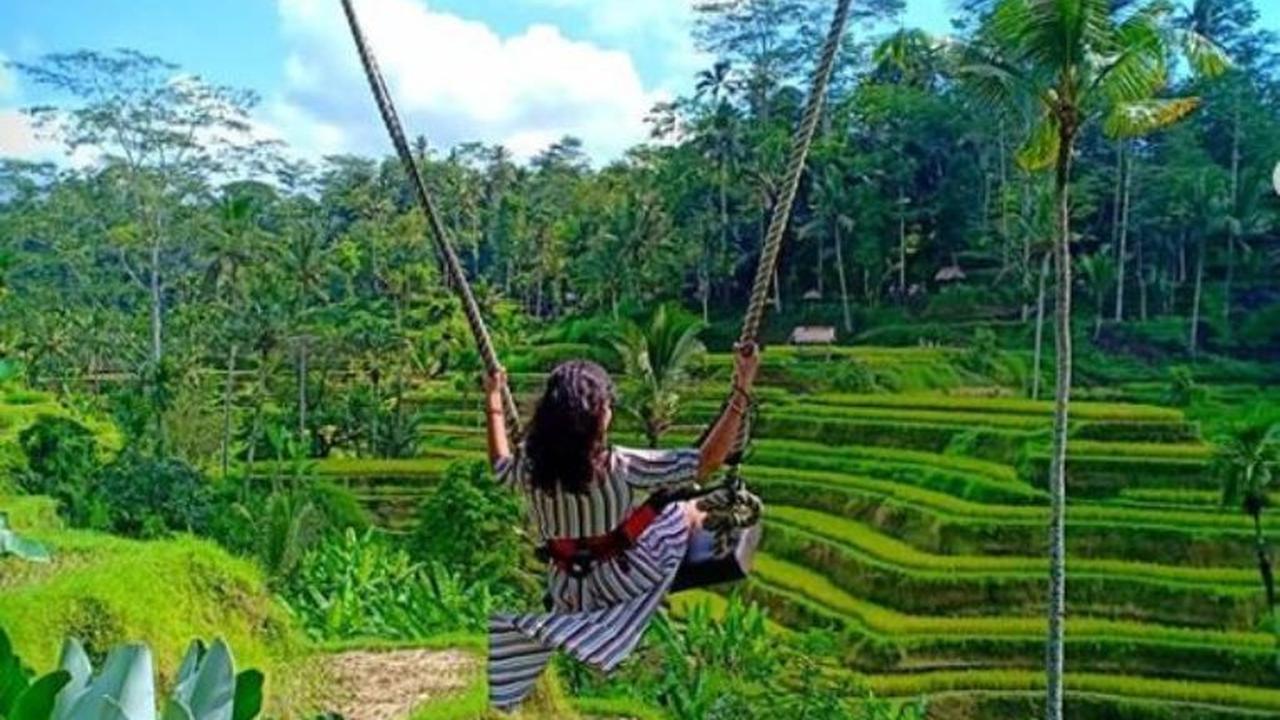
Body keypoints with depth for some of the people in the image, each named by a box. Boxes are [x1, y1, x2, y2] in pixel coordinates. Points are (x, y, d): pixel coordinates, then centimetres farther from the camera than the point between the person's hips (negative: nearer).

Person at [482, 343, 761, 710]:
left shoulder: (530, 466, -17)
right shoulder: (622, 467, -30)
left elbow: (499, 465, 10)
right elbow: (708, 460, -29)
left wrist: (493, 402, 18)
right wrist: (743, 388, -29)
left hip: (566, 594, 4)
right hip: (625, 583, -3)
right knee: (689, 512, 15)